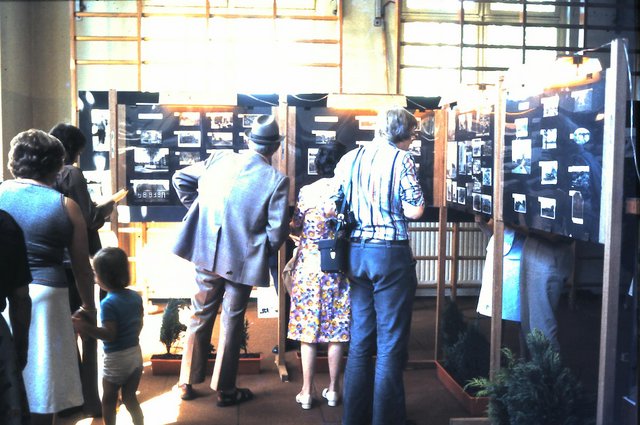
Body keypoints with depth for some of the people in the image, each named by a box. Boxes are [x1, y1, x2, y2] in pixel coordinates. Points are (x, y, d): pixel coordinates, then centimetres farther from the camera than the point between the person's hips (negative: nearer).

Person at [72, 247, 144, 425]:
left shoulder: (108, 303, -20)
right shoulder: (136, 296, 1)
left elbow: (110, 334, -24)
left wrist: (86, 328, -28)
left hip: (116, 358, -6)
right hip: (136, 353, 6)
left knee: (109, 400, 13)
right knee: (130, 398, 17)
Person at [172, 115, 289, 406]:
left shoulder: (219, 159, -3)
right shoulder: (276, 180, -14)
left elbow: (180, 178, 6)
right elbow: (277, 232, -15)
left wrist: (197, 208, 13)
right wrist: (265, 252, 4)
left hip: (207, 254, 4)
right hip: (243, 261, -3)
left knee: (200, 317, 18)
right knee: (232, 324, 11)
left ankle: (187, 383, 30)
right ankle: (225, 390, 22)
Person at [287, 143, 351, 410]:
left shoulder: (307, 192, -6)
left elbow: (295, 229, 0)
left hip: (309, 267, -1)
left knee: (308, 331, 7)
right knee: (336, 331, 10)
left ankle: (307, 392, 13)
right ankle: (333, 390, 20)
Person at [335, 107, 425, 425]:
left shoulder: (349, 159, 9)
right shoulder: (401, 159, -6)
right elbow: (414, 210, -10)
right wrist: (394, 204, 8)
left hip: (357, 252, 6)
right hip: (391, 252, -5)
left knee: (360, 339, 14)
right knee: (390, 343, 2)